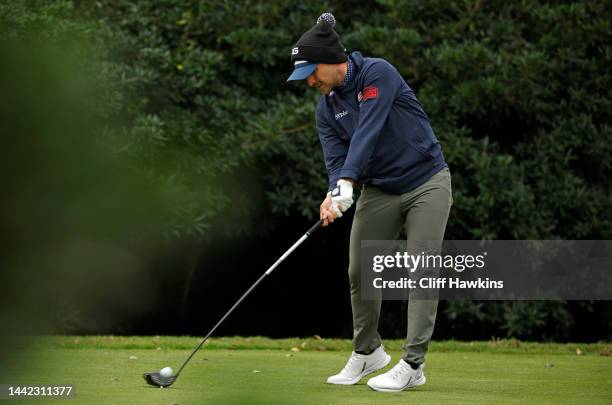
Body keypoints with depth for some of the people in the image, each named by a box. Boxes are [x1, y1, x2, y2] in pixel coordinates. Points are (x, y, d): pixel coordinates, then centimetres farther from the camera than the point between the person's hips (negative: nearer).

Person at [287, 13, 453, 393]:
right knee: (360, 271, 4)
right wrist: (334, 195, -28)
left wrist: (347, 181, -38)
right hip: (379, 190, 6)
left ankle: (413, 364, -10)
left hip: (426, 180, -6)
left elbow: (368, 131, -29)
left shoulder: (378, 73, -18)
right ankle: (368, 352, 24)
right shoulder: (326, 107, 1)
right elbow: (336, 157, -6)